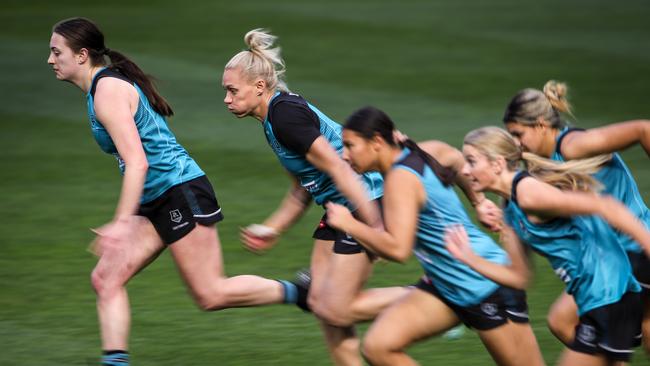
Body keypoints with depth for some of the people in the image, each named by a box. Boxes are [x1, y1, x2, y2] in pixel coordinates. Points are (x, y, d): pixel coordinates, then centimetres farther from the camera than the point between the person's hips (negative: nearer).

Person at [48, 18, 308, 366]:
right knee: (105, 279, -1)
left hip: (180, 192, -10)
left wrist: (121, 223, -30)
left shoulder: (108, 91, -16)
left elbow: (137, 163, -25)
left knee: (211, 294, -6)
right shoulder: (106, 85, 14)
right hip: (155, 202, 10)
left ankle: (299, 292, 6)